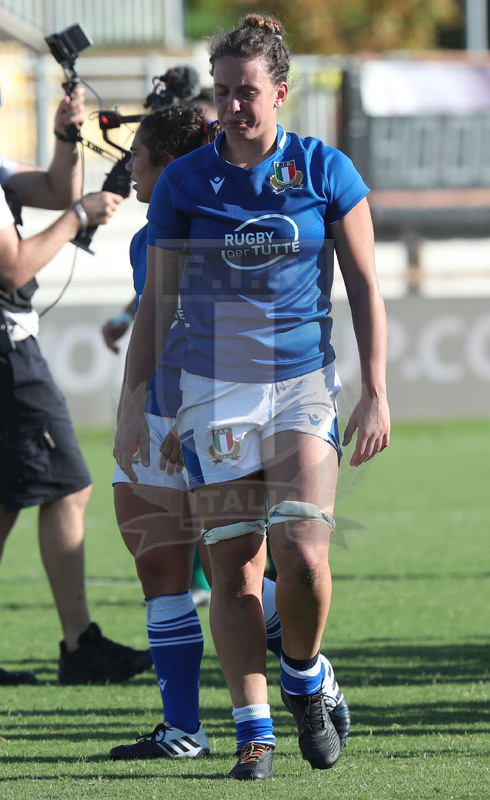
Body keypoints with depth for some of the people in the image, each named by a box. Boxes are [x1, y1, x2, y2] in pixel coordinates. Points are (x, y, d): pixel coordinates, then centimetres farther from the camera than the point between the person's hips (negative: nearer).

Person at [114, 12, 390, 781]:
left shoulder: (326, 170, -1)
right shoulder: (184, 182, 2)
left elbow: (365, 287, 3)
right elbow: (157, 301, 9)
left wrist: (375, 394, -3)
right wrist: (135, 401, 4)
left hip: (305, 382, -1)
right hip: (215, 391, 1)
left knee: (302, 556, -15)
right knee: (233, 568, -3)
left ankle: (304, 680, 13)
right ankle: (253, 729, 5)